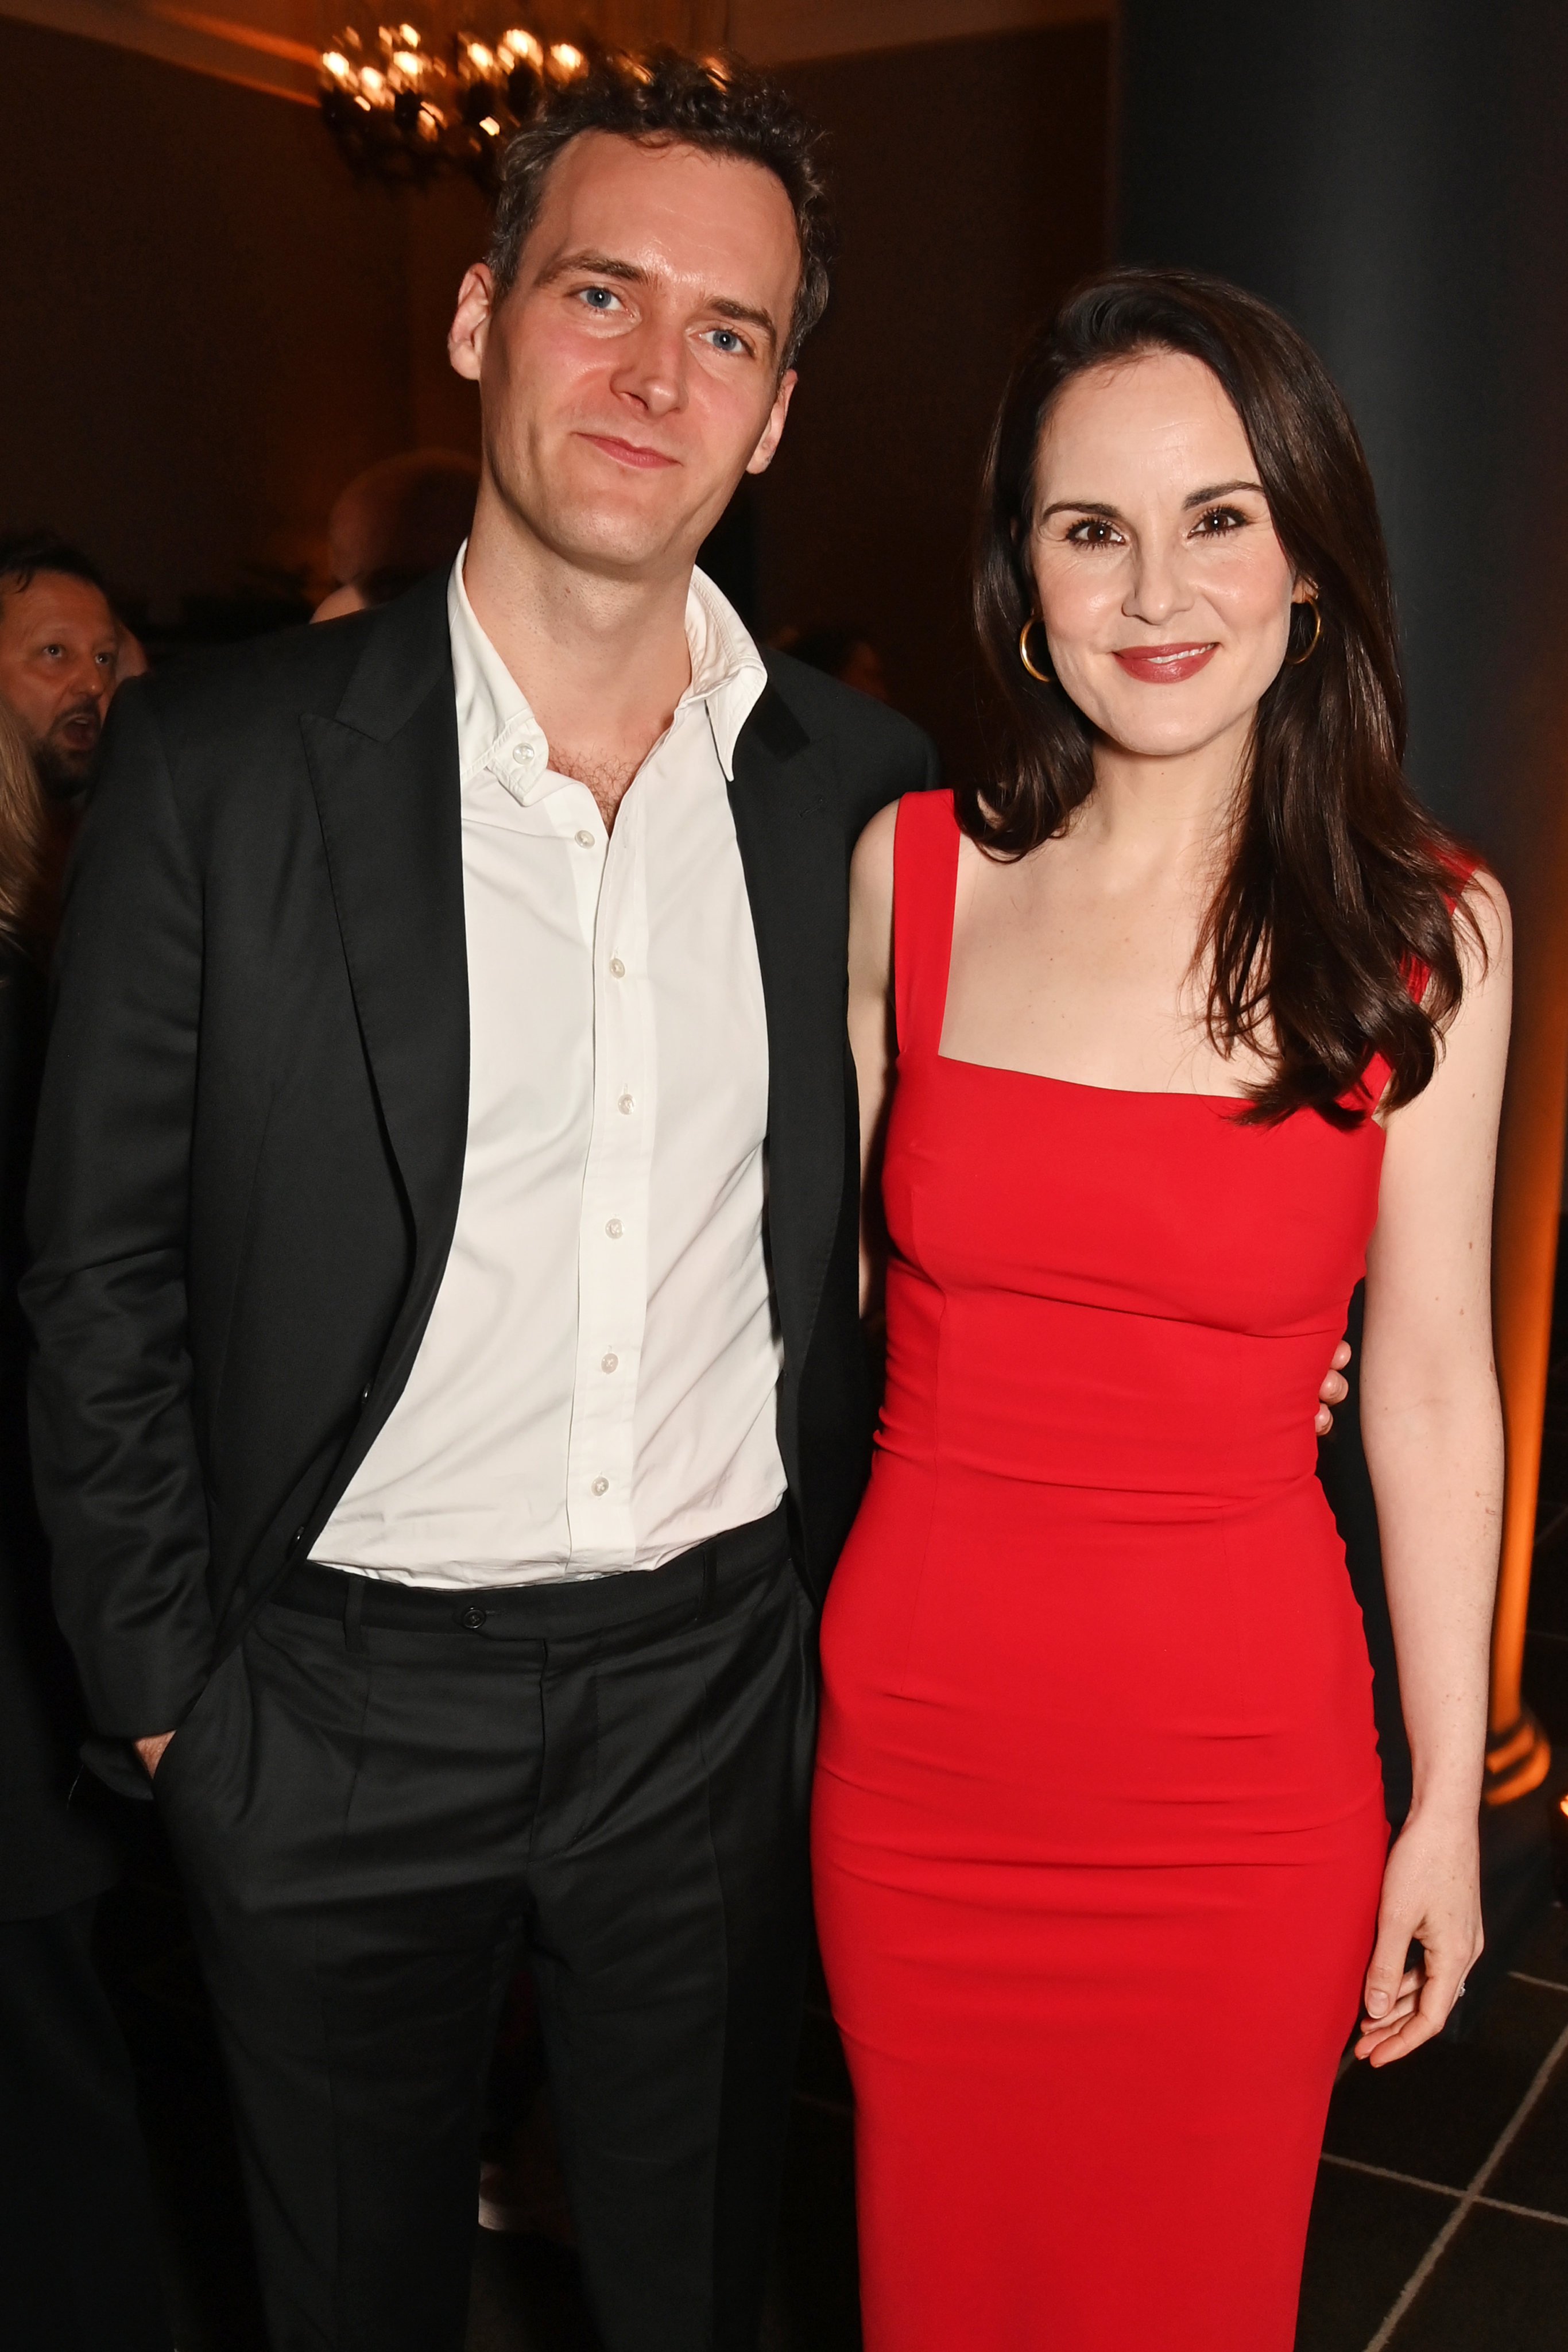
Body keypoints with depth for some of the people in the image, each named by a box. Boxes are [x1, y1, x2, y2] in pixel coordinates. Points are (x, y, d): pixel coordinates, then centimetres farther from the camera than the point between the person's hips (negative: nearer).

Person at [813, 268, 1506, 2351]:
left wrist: (1450, 1803, 1)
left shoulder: (1425, 929, -8)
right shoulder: (913, 872, -4)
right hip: (919, 1728, 2)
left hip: (1244, 1759, -1)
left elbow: (1431, 1389, -3)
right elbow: (841, 1269, 6)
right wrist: (783, 1660, 4)